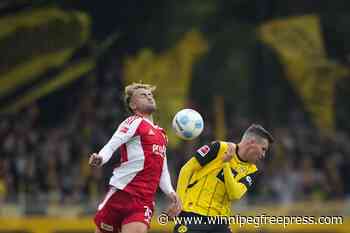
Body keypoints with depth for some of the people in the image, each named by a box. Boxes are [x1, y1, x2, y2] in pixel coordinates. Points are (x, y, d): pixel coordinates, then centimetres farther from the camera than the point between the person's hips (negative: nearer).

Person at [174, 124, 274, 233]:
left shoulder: (251, 170, 6)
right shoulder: (219, 148, -6)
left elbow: (234, 195, -12)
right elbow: (186, 170, -3)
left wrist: (226, 164, -19)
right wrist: (180, 201, -10)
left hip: (219, 220, 5)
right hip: (193, 215, -5)